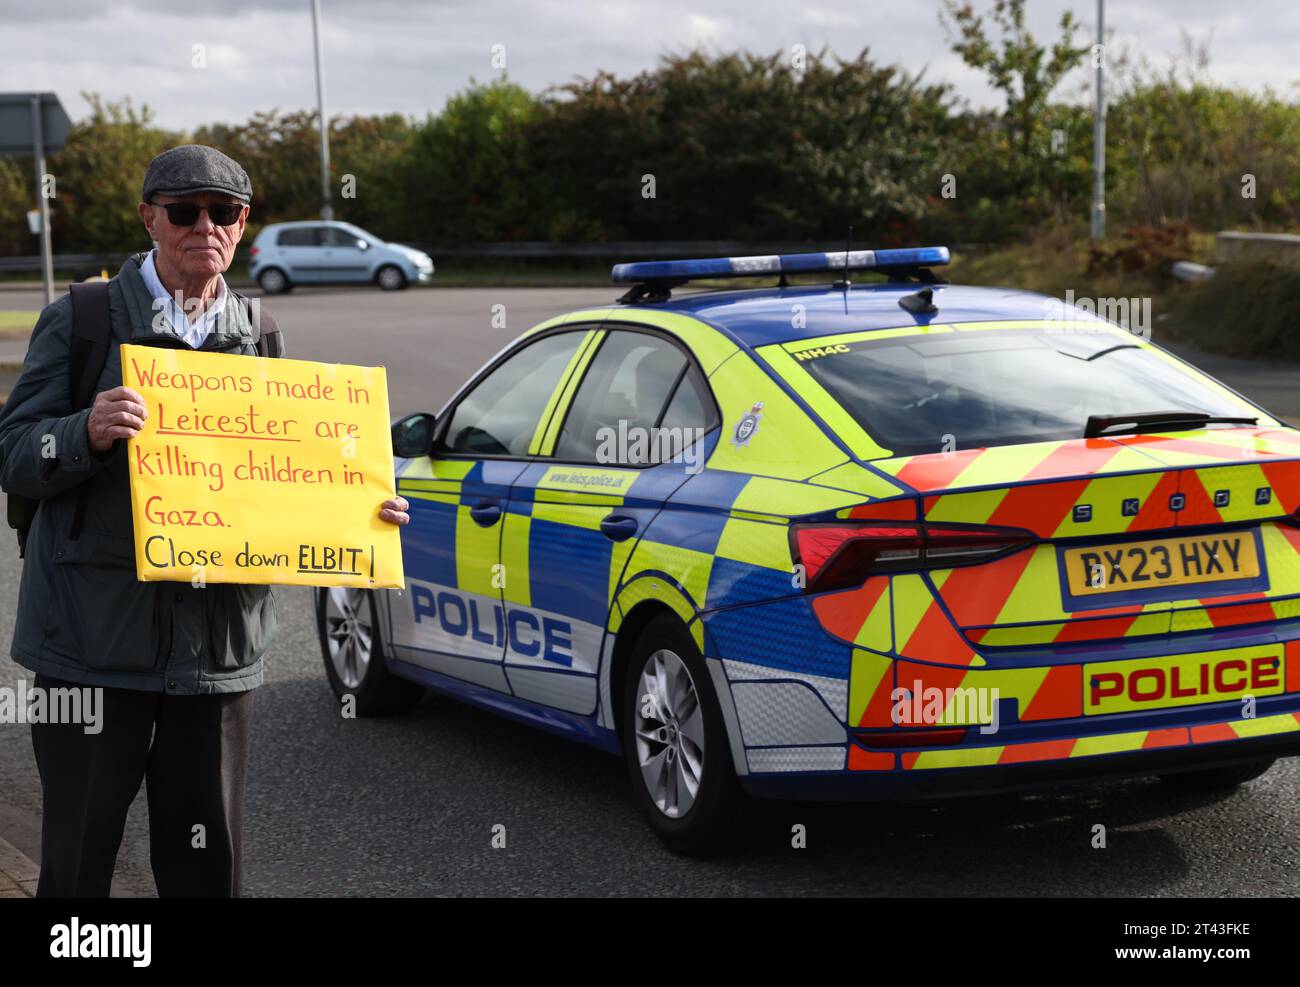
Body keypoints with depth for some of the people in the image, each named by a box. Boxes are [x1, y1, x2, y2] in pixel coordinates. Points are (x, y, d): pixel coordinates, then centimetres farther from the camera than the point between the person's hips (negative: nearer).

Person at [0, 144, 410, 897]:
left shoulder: (257, 338, 13)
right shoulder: (83, 321, 2)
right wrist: (88, 433, -24)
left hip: (218, 641, 3)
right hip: (94, 635, -3)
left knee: (208, 866, 9)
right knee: (77, 861, 4)